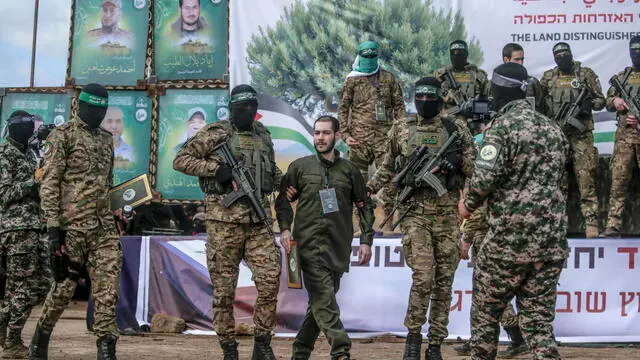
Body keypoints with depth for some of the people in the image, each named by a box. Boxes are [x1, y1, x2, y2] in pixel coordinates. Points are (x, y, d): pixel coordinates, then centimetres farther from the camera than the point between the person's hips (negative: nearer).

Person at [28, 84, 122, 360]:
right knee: (64, 285, 2)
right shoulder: (62, 136, -3)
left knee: (108, 286, -4)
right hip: (72, 224, -6)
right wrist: (53, 226, -17)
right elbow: (49, 184, -9)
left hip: (104, 226, 6)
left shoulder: (107, 139, 17)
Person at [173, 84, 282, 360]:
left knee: (270, 281, -6)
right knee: (224, 288, 1)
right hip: (225, 220, -4)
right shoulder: (215, 134, -1)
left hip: (259, 222, 4)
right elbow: (180, 160, -3)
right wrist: (216, 168, -13)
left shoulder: (263, 135, 16)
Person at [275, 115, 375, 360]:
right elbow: (283, 200, 9)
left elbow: (365, 206, 13)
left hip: (339, 247, 3)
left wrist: (366, 240, 6)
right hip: (310, 244, -3)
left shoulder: (349, 170, 11)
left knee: (321, 301, 7)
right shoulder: (300, 167, 7)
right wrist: (284, 228, -7)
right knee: (324, 298, -14)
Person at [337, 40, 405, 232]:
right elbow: (343, 108, 6)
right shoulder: (352, 80, 7)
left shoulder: (389, 78, 11)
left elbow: (399, 105, 12)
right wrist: (345, 135, -4)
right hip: (360, 137, -1)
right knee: (359, 177, 1)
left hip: (385, 135, 1)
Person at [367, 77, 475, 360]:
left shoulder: (456, 129, 6)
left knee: (444, 281, 4)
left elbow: (474, 167, 6)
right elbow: (388, 167, 18)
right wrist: (366, 189, 11)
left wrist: (455, 160, -12)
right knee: (423, 277, -15)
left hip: (446, 213, 1)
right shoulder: (401, 130, 8)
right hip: (415, 213, -1)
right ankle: (413, 337, 1)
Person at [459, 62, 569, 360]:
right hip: (552, 242, 6)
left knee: (485, 313, 12)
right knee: (539, 320, 7)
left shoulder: (502, 126, -8)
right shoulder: (554, 129, 14)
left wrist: (468, 205, 1)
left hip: (508, 239, -6)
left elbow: (485, 178, -17)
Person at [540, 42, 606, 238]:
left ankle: (591, 221, -10)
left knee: (586, 178, -9)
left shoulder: (586, 74, 6)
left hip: (581, 134, -3)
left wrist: (587, 103, -13)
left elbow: (600, 101, 7)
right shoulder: (548, 77, 12)